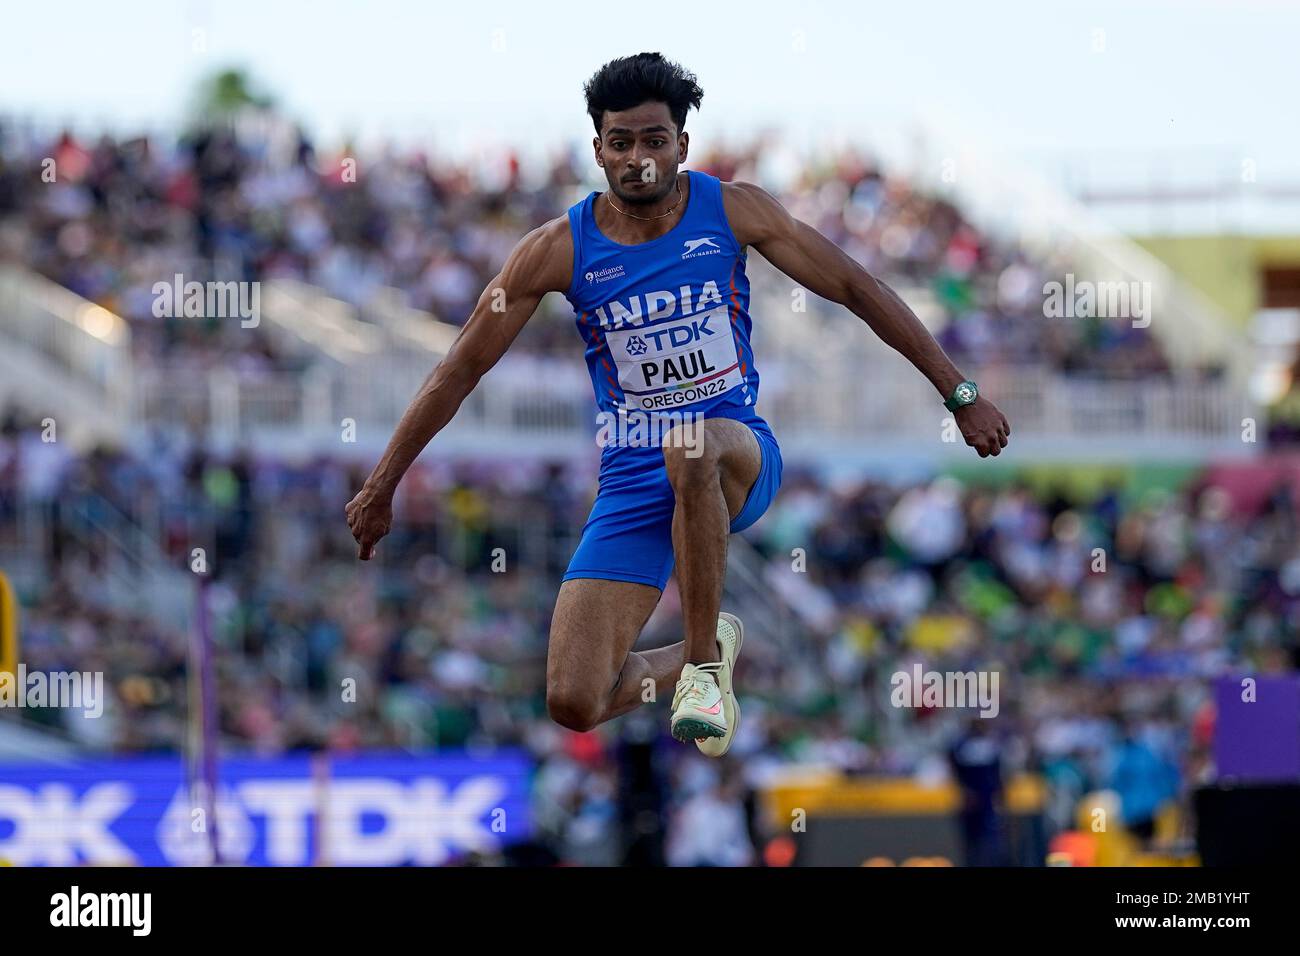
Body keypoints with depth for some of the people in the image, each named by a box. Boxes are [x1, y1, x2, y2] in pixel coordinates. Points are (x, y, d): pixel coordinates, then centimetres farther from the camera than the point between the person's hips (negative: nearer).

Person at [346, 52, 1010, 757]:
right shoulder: (560, 248, -5)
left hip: (740, 458, -1)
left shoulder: (731, 211, -4)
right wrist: (382, 485, 3)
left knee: (693, 448, -42)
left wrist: (961, 395, -1)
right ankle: (704, 656, 22)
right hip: (632, 481, 1)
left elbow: (858, 290, 1)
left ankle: (705, 660, -22)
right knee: (573, 704, -13)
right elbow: (463, 366, 2)